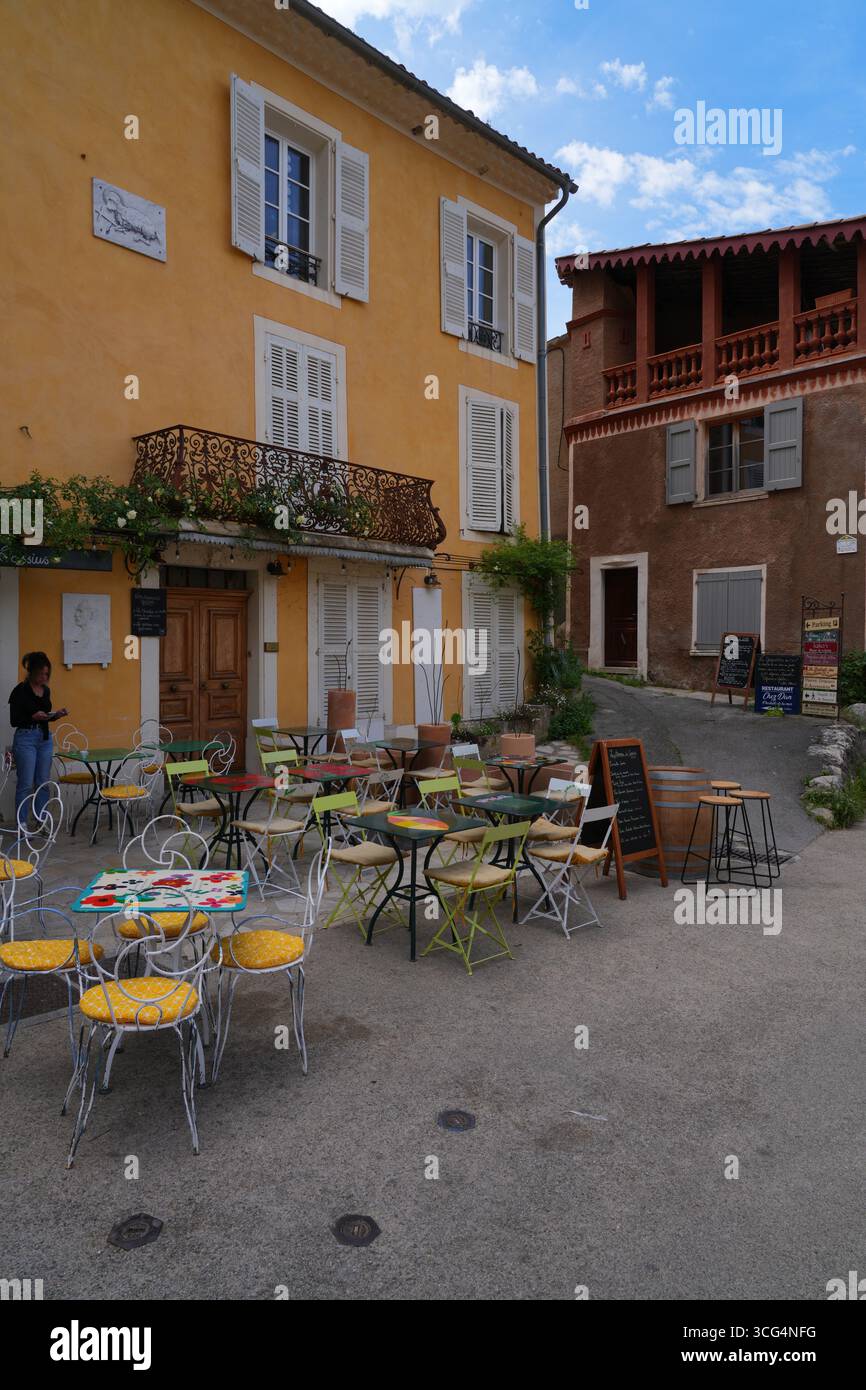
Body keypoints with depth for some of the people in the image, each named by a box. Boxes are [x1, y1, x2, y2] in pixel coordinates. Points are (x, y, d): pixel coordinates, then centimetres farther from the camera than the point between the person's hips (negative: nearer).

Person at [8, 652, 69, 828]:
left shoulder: (46, 690, 9)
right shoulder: (20, 691, -10)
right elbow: (14, 721, -9)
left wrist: (56, 715, 0)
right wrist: (33, 717, -23)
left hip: (45, 738, 7)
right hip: (26, 739, -6)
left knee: (43, 783, 9)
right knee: (26, 784, -4)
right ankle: (20, 825, 5)